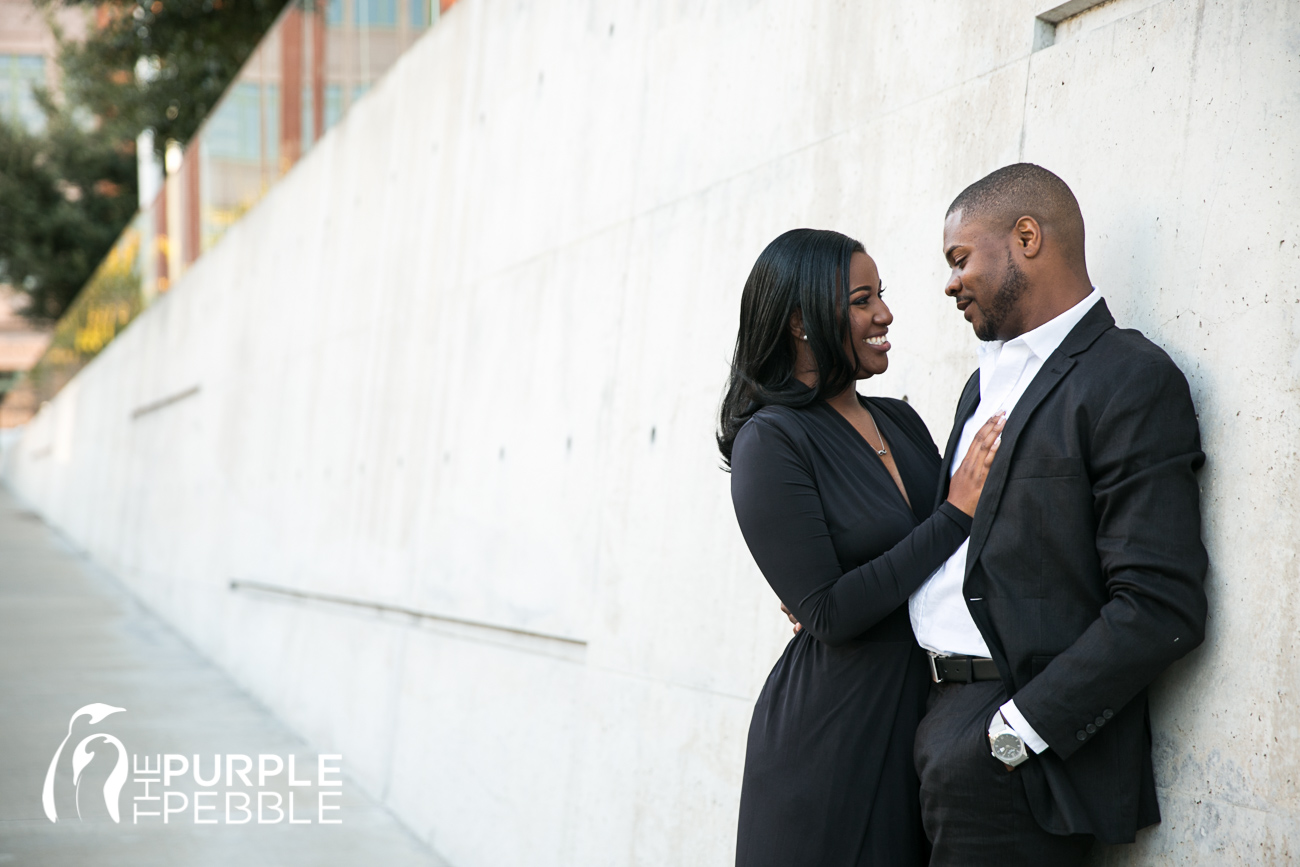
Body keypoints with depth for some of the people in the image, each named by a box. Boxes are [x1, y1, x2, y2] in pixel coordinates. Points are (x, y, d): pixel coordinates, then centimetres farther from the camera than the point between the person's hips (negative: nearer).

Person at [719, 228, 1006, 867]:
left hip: (923, 716, 6)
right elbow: (828, 613, -18)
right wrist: (956, 515, -18)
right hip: (830, 735, -6)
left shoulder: (900, 420, 9)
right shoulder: (771, 441, -12)